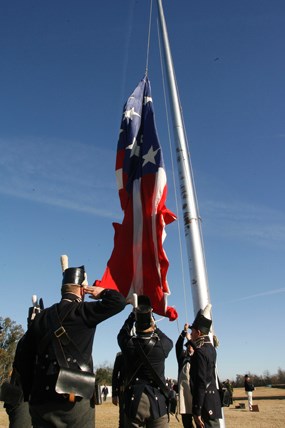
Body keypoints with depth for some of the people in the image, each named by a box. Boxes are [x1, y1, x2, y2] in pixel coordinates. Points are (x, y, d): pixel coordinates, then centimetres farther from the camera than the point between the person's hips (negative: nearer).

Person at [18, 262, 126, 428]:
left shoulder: (41, 317, 9)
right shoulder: (82, 311, -8)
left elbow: (26, 360, 11)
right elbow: (118, 301, -13)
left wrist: (30, 395, 18)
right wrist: (101, 292, 7)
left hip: (41, 399, 5)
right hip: (74, 398, -5)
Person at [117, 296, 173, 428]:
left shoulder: (128, 343, -9)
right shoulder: (162, 345, -10)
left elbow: (122, 334, 16)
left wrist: (132, 315, 25)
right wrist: (154, 326, 21)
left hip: (134, 402, 0)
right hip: (158, 403, 0)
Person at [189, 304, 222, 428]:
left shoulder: (200, 352, -19)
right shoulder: (211, 348, 8)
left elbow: (200, 383, -21)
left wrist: (197, 411, -18)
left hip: (206, 404, -9)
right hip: (213, 400, 9)